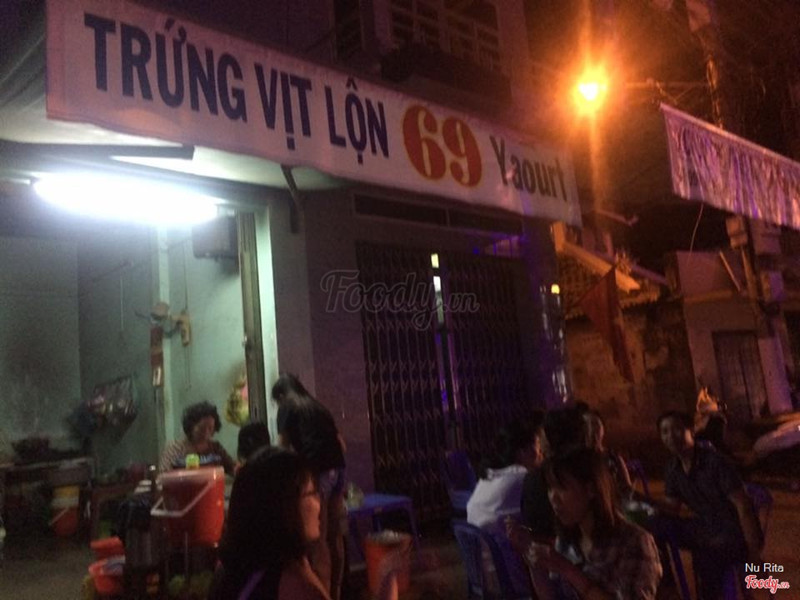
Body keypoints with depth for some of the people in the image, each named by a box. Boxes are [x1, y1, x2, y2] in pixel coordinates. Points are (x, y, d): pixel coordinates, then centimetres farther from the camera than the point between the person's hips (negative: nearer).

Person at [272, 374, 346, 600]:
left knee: (317, 538, 0)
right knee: (335, 536, 13)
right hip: (336, 469, 6)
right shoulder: (318, 407, 24)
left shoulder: (287, 408, 7)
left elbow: (283, 447, 4)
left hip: (316, 471, -6)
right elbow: (341, 444, 24)